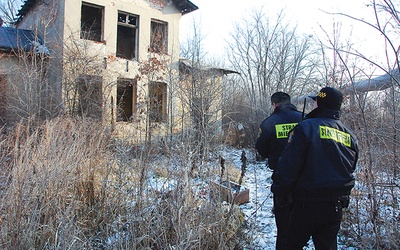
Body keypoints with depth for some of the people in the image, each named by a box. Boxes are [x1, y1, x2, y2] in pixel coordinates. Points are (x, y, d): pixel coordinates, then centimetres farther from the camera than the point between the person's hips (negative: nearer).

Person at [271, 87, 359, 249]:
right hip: (336, 205, 6)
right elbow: (350, 170, 18)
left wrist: (278, 191, -5)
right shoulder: (350, 136, 8)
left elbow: (288, 166, -17)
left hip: (308, 203, -6)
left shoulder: (306, 127, -14)